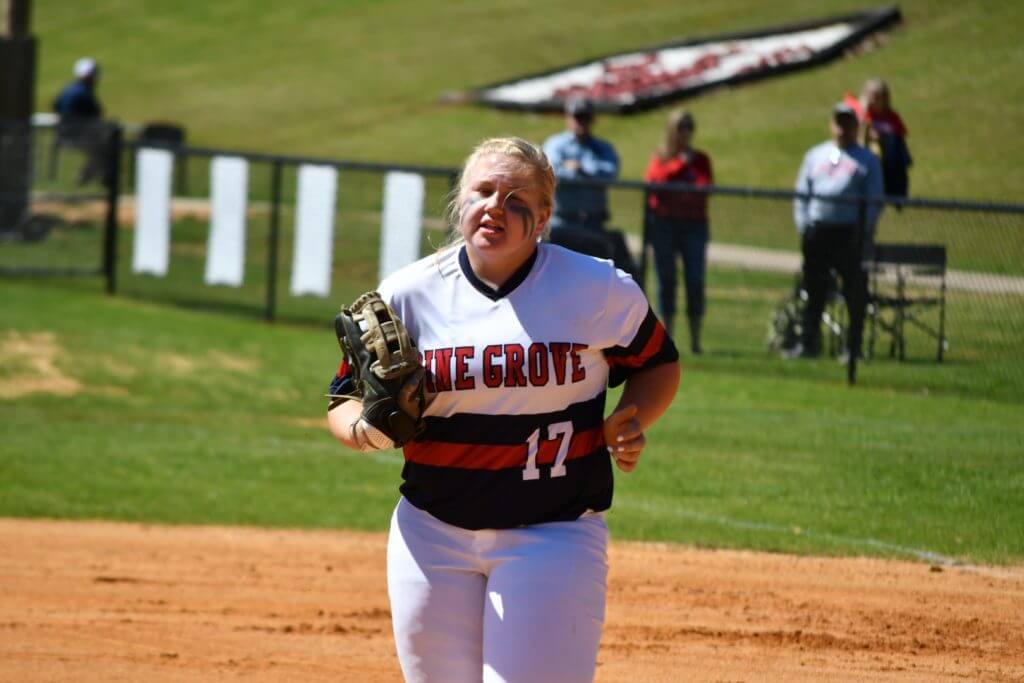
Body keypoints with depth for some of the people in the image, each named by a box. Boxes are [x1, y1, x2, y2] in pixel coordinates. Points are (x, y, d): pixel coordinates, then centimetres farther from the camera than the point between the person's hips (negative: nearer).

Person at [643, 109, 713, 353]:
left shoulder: (700, 159, 14)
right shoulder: (660, 158, 11)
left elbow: (706, 186, -1)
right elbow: (654, 178, -7)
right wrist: (680, 163, -8)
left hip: (694, 223, 0)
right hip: (664, 222, 0)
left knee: (695, 280, -7)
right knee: (666, 280, -1)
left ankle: (696, 340, -7)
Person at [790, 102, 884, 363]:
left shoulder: (867, 161, 7)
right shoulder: (816, 155, 18)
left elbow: (874, 201, 3)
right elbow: (802, 193, 17)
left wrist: (865, 232, -8)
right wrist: (802, 225, 6)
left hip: (850, 232, -3)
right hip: (818, 231, 3)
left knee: (855, 291, -4)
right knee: (814, 288, 6)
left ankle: (853, 346, 1)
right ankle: (809, 343, 12)